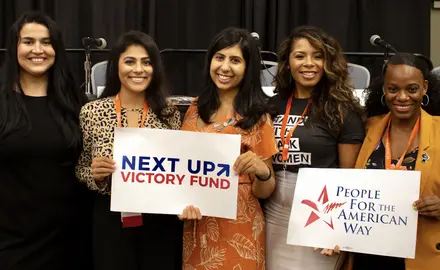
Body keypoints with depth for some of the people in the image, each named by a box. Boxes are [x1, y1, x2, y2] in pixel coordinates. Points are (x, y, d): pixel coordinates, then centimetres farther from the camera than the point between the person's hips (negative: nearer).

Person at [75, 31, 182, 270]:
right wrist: (94, 174, -16)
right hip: (110, 224, -1)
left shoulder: (169, 114, -2)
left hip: (160, 223, 1)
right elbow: (80, 170, 4)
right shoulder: (91, 112, -5)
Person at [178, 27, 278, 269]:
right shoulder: (196, 109, 4)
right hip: (196, 229, 4)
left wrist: (263, 171, -27)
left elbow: (263, 192, -5)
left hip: (238, 231, -4)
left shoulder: (257, 118, -8)